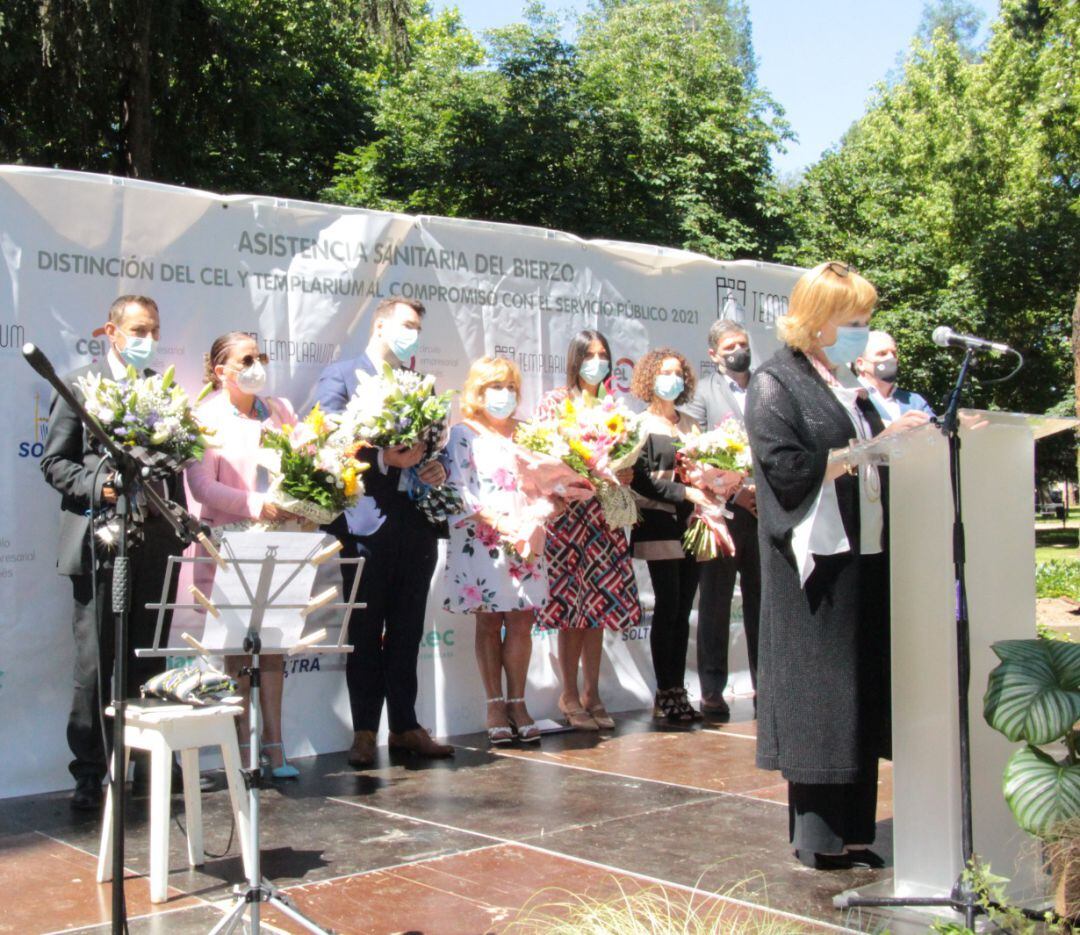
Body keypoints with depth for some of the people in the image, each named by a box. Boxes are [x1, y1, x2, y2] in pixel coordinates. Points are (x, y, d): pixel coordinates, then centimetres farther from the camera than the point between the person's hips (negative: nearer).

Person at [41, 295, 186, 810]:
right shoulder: (80, 384, 1)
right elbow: (54, 463, -1)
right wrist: (99, 487, -17)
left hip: (155, 543, 4)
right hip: (100, 543, -4)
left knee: (149, 661, 10)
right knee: (95, 665, -1)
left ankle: (149, 763, 19)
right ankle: (89, 772, 8)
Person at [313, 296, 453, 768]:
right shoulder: (341, 375, 1)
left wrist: (439, 468, -2)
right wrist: (383, 457, -22)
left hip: (416, 524, 5)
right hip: (367, 522, -5)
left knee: (406, 633, 10)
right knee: (364, 634, 3)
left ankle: (405, 726, 18)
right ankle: (364, 732, 10)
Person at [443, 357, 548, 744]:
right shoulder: (463, 433, 2)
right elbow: (460, 489, -6)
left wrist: (535, 526, -5)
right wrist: (495, 520, -17)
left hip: (524, 539, 4)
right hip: (481, 540, -4)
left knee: (522, 622, 1)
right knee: (489, 623, 0)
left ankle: (517, 702, 7)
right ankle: (495, 705, 5)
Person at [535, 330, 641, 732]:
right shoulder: (555, 401, 1)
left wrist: (622, 474, -4)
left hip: (604, 514, 5)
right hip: (568, 513, -5)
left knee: (600, 603, 6)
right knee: (573, 602, -4)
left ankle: (591, 693, 13)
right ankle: (570, 695, 5)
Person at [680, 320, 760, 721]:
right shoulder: (702, 392, 3)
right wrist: (734, 492, -11)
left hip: (764, 510, 3)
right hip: (722, 511, -3)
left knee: (762, 601, 7)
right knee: (715, 604, 3)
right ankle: (712, 691, 9)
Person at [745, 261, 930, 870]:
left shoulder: (849, 390, 18)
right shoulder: (775, 385, -5)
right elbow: (791, 469, -17)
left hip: (865, 557, 7)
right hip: (815, 562, -7)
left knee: (861, 699, 8)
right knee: (818, 701, -2)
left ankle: (852, 831, 16)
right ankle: (818, 837, 8)